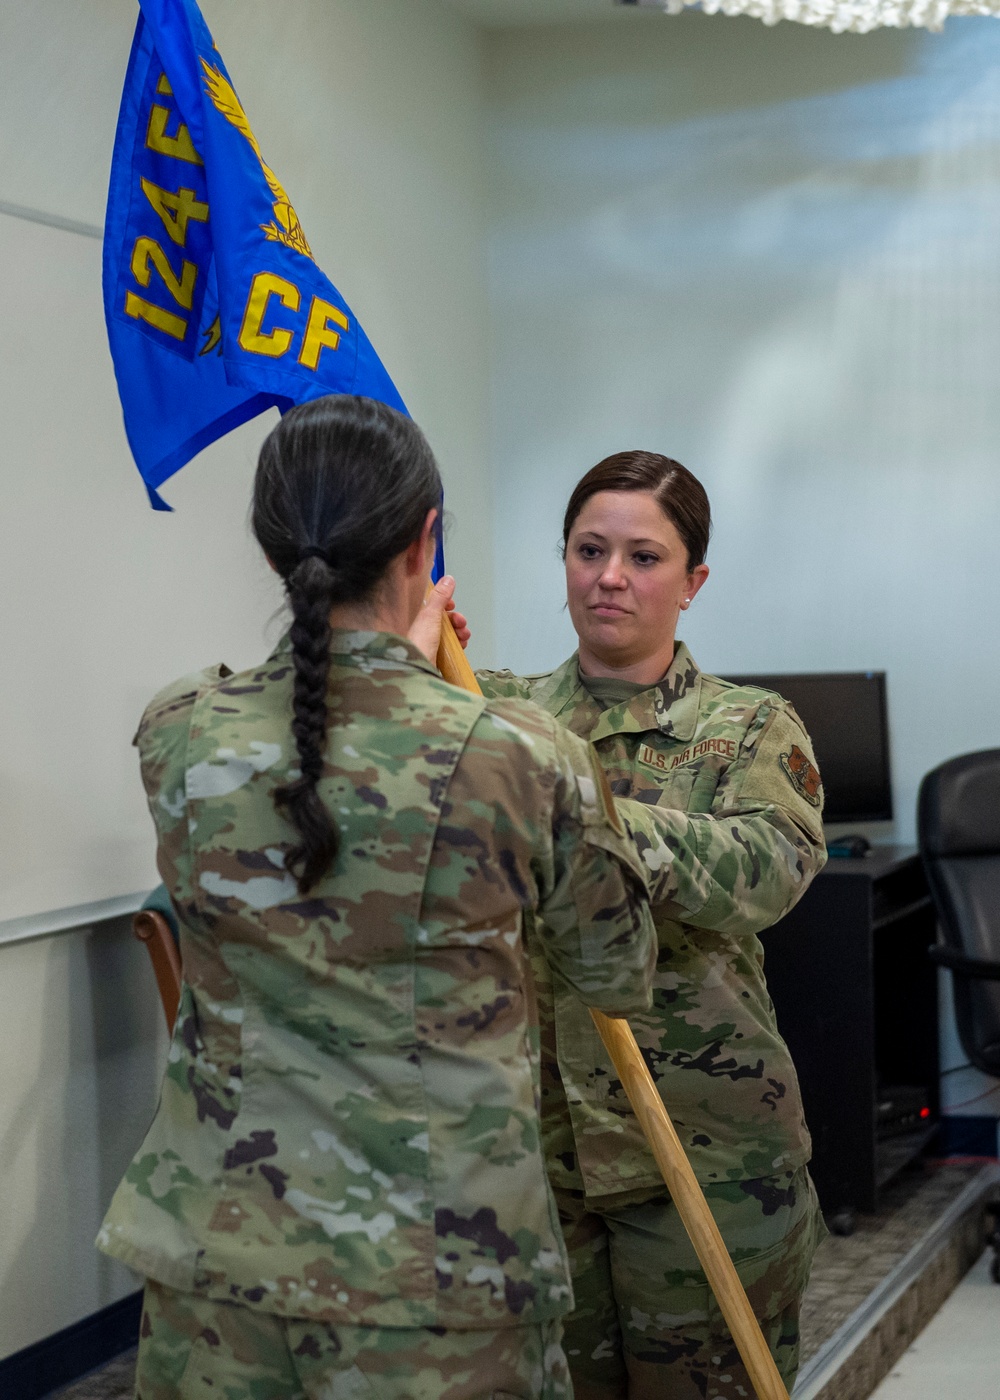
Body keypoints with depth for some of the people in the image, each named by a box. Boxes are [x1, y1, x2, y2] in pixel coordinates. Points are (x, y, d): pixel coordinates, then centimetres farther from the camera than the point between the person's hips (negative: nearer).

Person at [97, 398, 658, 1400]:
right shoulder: (528, 761, -15)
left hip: (215, 1253, 3)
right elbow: (620, 983, 3)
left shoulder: (176, 737, -7)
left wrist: (397, 662, 33)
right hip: (442, 1275, -3)